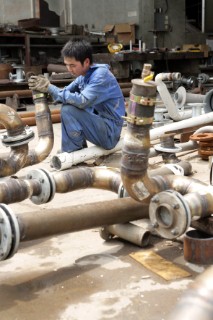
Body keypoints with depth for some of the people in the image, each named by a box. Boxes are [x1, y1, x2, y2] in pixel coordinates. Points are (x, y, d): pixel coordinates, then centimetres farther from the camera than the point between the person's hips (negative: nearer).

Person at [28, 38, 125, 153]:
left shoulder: (101, 75, -20)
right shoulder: (84, 75, 7)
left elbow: (82, 101, -32)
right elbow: (66, 93, 5)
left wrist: (50, 88, -26)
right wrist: (45, 87, -14)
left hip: (110, 132, -9)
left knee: (68, 110, -22)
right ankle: (78, 149, 14)